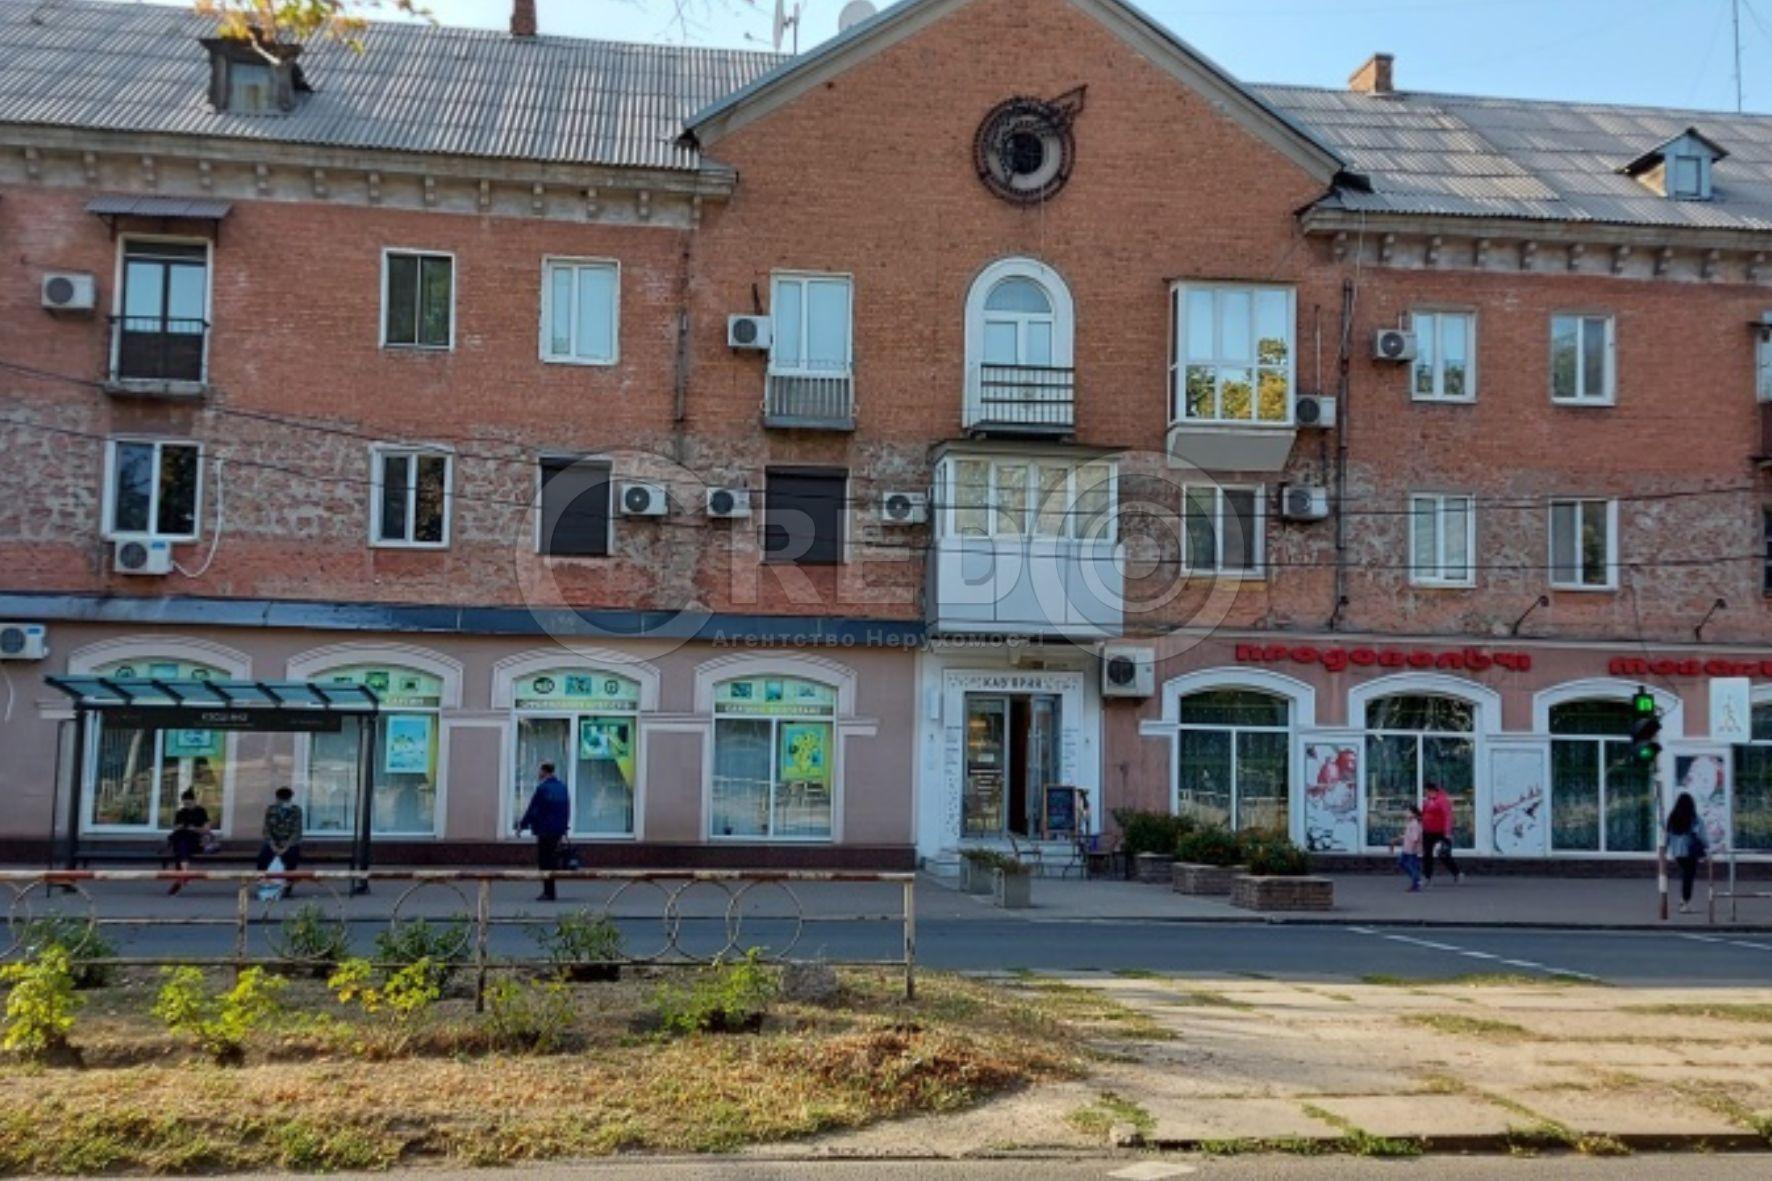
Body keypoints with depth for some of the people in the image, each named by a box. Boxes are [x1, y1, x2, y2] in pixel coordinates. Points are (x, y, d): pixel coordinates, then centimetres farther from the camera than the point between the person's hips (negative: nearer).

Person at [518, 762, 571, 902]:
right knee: (552, 860, 14)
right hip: (558, 830, 7)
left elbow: (532, 809, -10)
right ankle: (549, 891, 18)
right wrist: (564, 828, 23)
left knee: (545, 862, -2)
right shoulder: (562, 788, 9)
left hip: (545, 830, -7)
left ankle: (548, 892, -4)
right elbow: (567, 810, 15)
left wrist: (522, 825, 1)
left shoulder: (542, 788, -13)